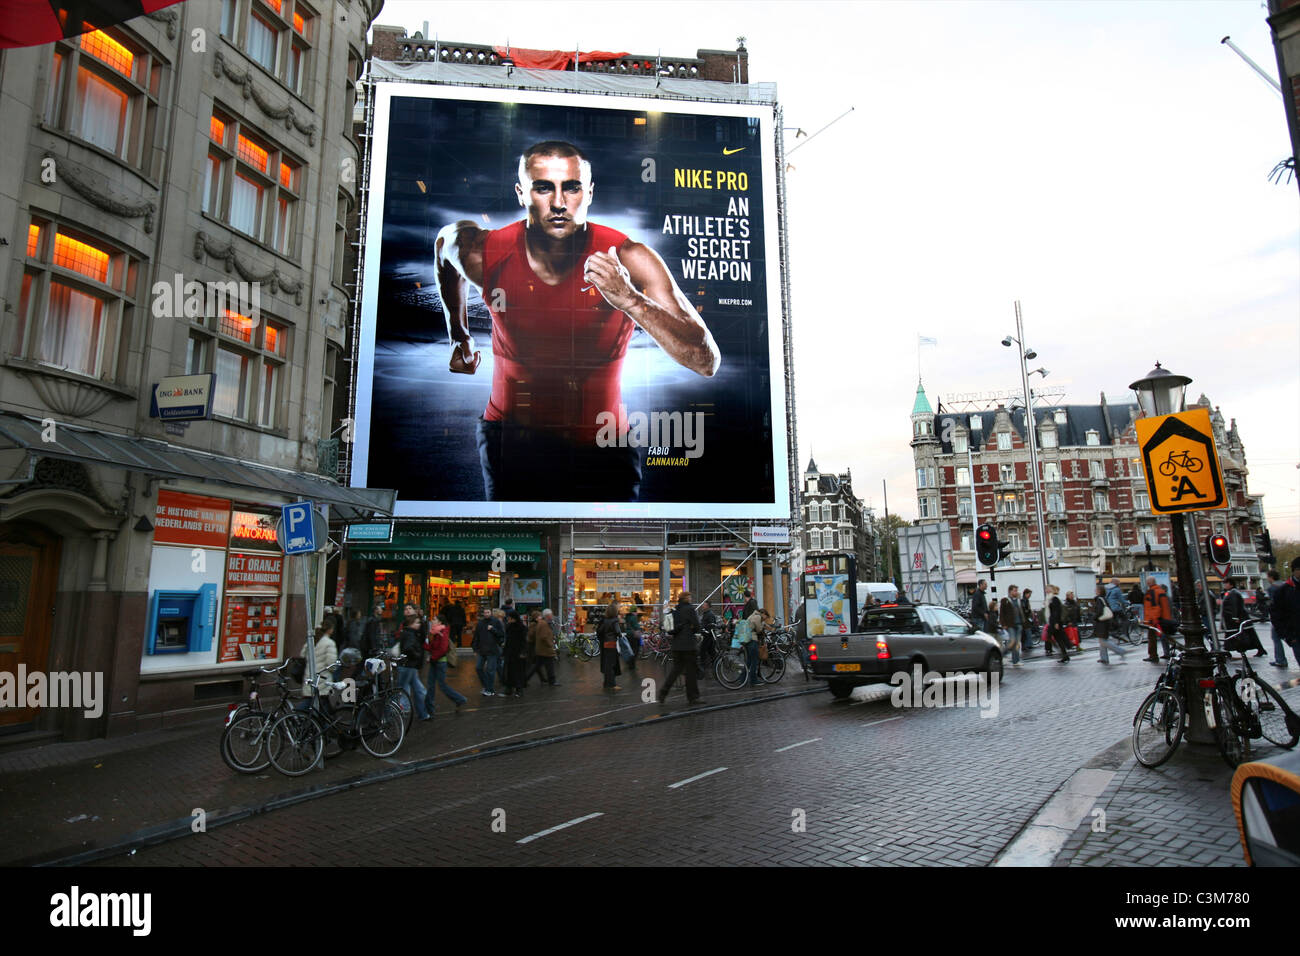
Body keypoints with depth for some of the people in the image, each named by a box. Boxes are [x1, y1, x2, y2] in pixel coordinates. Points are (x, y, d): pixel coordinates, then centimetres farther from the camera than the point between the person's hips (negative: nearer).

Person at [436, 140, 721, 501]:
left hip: (603, 448, -1)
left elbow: (707, 362, -23)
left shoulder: (628, 261, -17)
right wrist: (458, 333, 19)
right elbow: (445, 241, 17)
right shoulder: (484, 254, -12)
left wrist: (630, 300, -36)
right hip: (510, 441, 1)